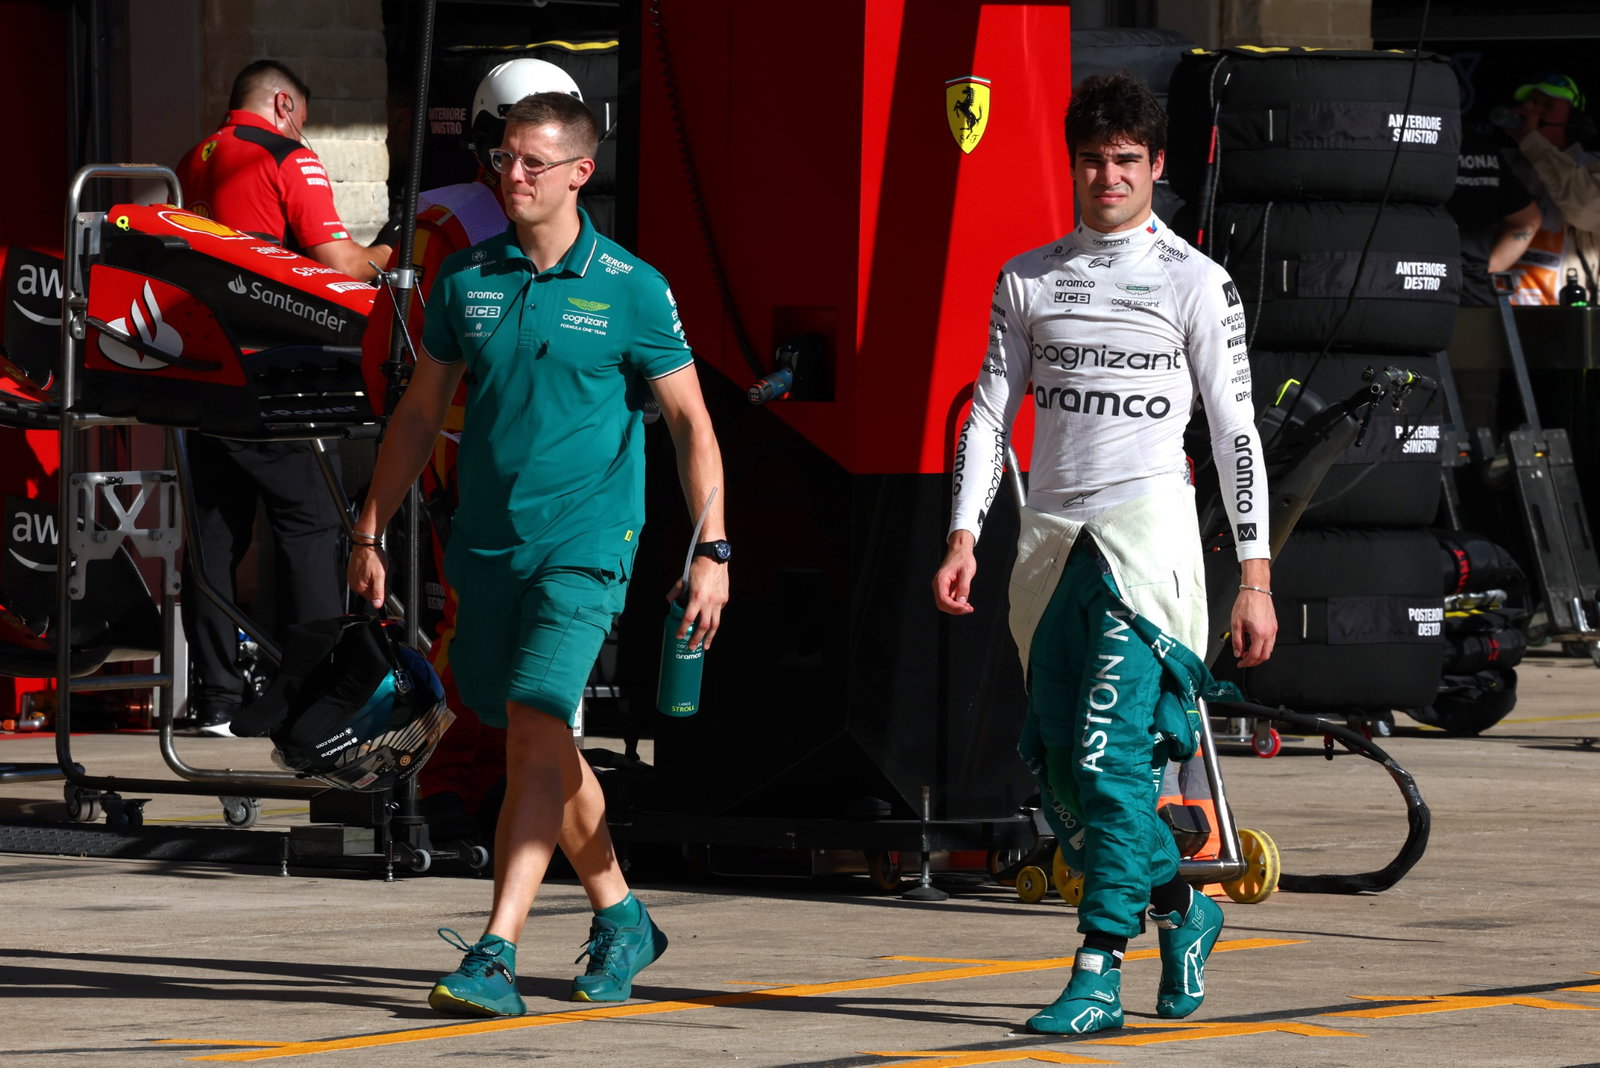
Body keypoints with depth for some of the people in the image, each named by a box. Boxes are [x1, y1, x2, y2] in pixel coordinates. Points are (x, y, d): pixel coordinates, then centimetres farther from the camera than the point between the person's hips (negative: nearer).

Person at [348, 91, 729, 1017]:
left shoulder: (631, 288, -4)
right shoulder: (466, 279, 7)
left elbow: (691, 422, 0)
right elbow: (422, 412, 15)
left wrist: (712, 552, -5)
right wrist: (371, 533, 14)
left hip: (585, 546, -5)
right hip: (488, 545, 5)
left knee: (534, 731, -18)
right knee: (541, 744, 14)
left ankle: (497, 955, -22)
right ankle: (621, 919, 33)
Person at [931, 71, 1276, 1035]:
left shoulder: (1196, 283, 2)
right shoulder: (1028, 279, 13)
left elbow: (1237, 432, 2)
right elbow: (991, 412, 13)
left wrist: (1256, 576, -3)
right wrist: (964, 537, 1)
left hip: (1146, 530, -5)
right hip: (1051, 539, 5)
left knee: (1109, 758, -15)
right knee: (1061, 780, 5)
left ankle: (1099, 973, -13)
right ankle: (1180, 905, 26)